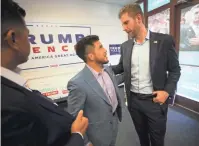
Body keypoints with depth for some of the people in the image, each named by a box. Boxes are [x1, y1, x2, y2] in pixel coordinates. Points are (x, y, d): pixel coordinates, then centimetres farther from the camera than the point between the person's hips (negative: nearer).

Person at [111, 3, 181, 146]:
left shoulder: (164, 40, -9)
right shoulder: (125, 45, 2)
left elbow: (175, 70, -3)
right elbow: (121, 67, 11)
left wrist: (167, 91, -15)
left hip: (155, 101, -3)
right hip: (133, 100, 4)